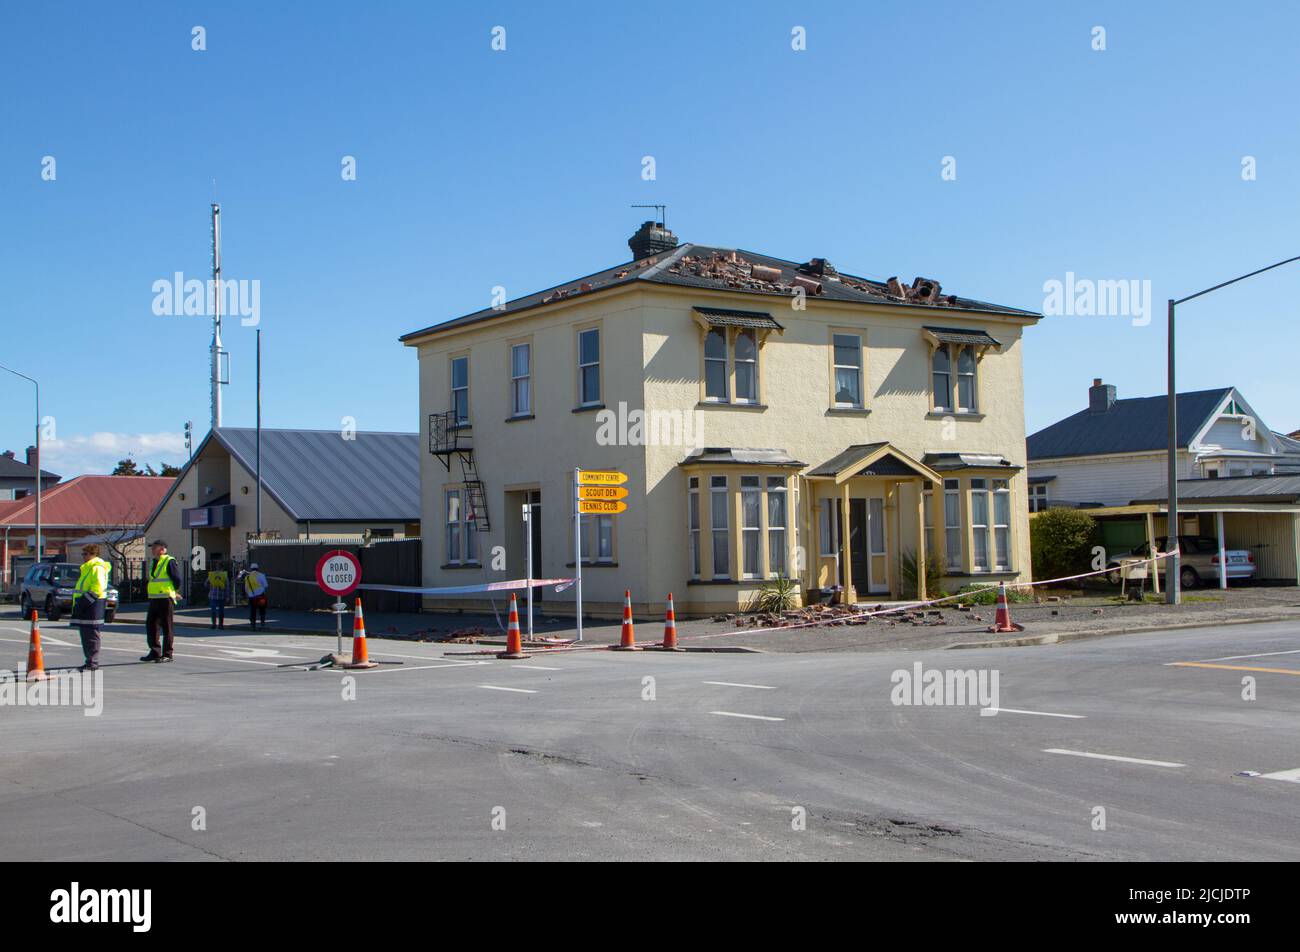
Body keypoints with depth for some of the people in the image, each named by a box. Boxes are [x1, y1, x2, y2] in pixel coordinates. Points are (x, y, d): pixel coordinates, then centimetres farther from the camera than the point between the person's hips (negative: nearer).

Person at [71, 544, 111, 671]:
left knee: (91, 635, -9)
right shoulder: (87, 567, 22)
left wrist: (84, 601, -19)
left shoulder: (97, 568, -12)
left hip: (93, 607, -11)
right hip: (85, 607, 11)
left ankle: (93, 663, -9)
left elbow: (97, 589, -21)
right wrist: (79, 601, 18)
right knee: (86, 635, 12)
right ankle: (90, 661, 18)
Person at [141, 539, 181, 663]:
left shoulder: (169, 562, -10)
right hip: (153, 599, 8)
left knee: (167, 627, -2)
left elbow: (177, 579, -11)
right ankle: (154, 652, 17)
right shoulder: (152, 562, 16)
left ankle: (167, 654, 3)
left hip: (165, 599, -8)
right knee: (150, 625, 8)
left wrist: (174, 592, 3)